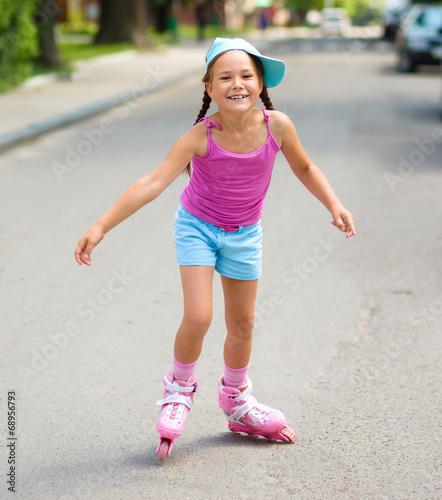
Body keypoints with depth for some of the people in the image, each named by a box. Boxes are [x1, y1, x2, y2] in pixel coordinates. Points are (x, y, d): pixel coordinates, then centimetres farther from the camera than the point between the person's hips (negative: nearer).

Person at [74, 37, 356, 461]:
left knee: (242, 324, 13)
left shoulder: (277, 126, -19)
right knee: (197, 317, -16)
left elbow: (304, 168, 2)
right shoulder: (200, 137, -27)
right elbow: (153, 183, -32)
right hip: (197, 228, -3)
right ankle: (179, 389, 14)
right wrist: (101, 227, -38)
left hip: (244, 235, 3)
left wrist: (334, 206, -6)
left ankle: (236, 402, 38)